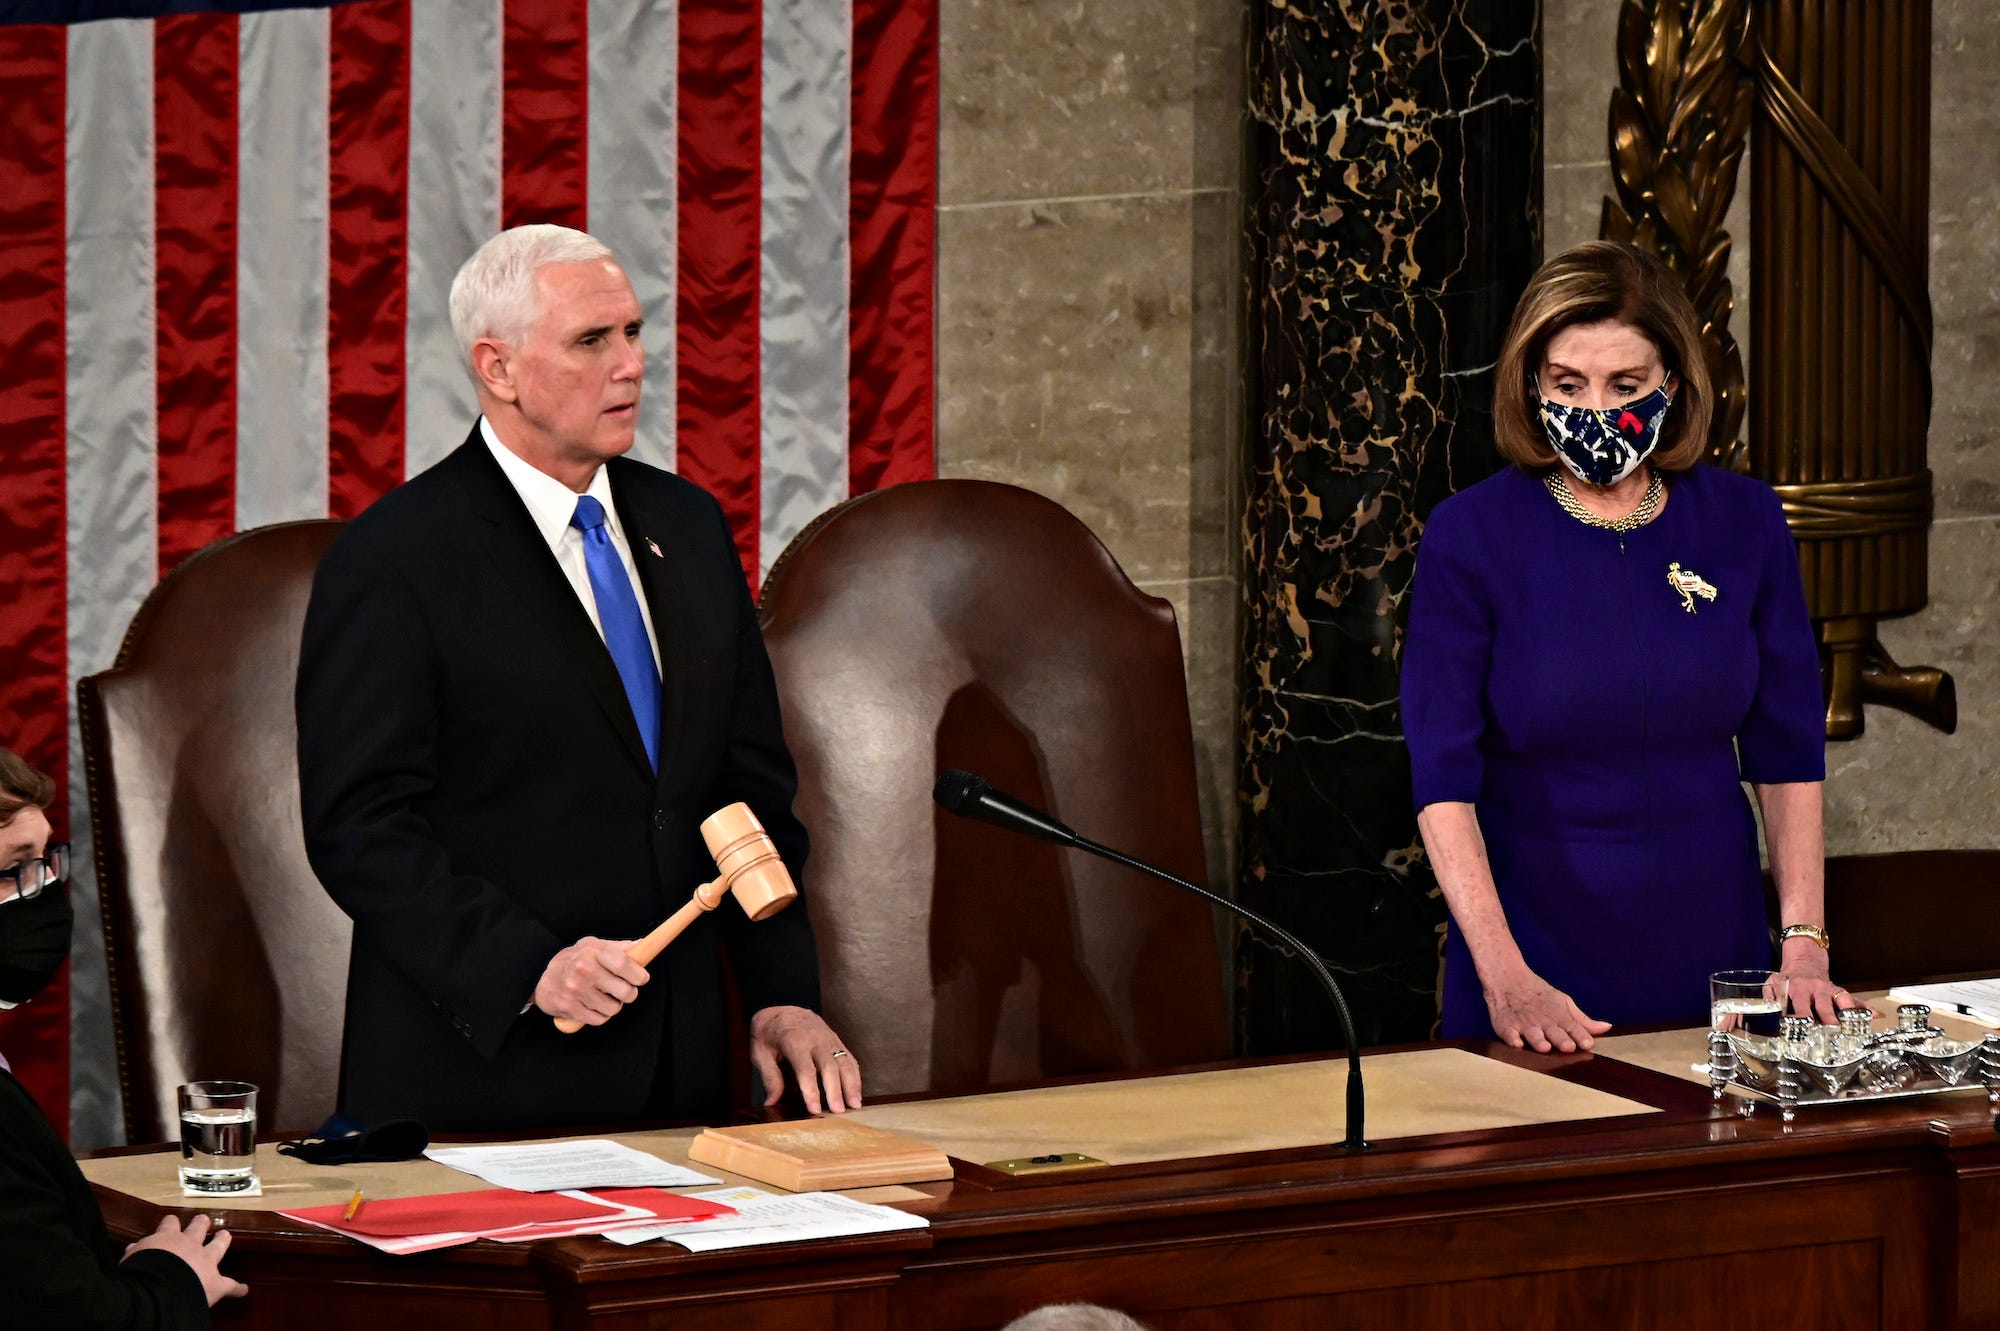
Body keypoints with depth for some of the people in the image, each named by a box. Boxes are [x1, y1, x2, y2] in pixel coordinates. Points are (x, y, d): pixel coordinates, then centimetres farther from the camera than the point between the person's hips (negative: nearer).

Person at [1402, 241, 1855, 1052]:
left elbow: (1787, 750, 5)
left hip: (1710, 955, 3)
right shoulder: (1470, 537, -7)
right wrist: (1505, 977, -22)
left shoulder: (1744, 523, 2)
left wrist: (1804, 944, -4)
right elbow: (1443, 777, -12)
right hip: (1538, 962, -3)